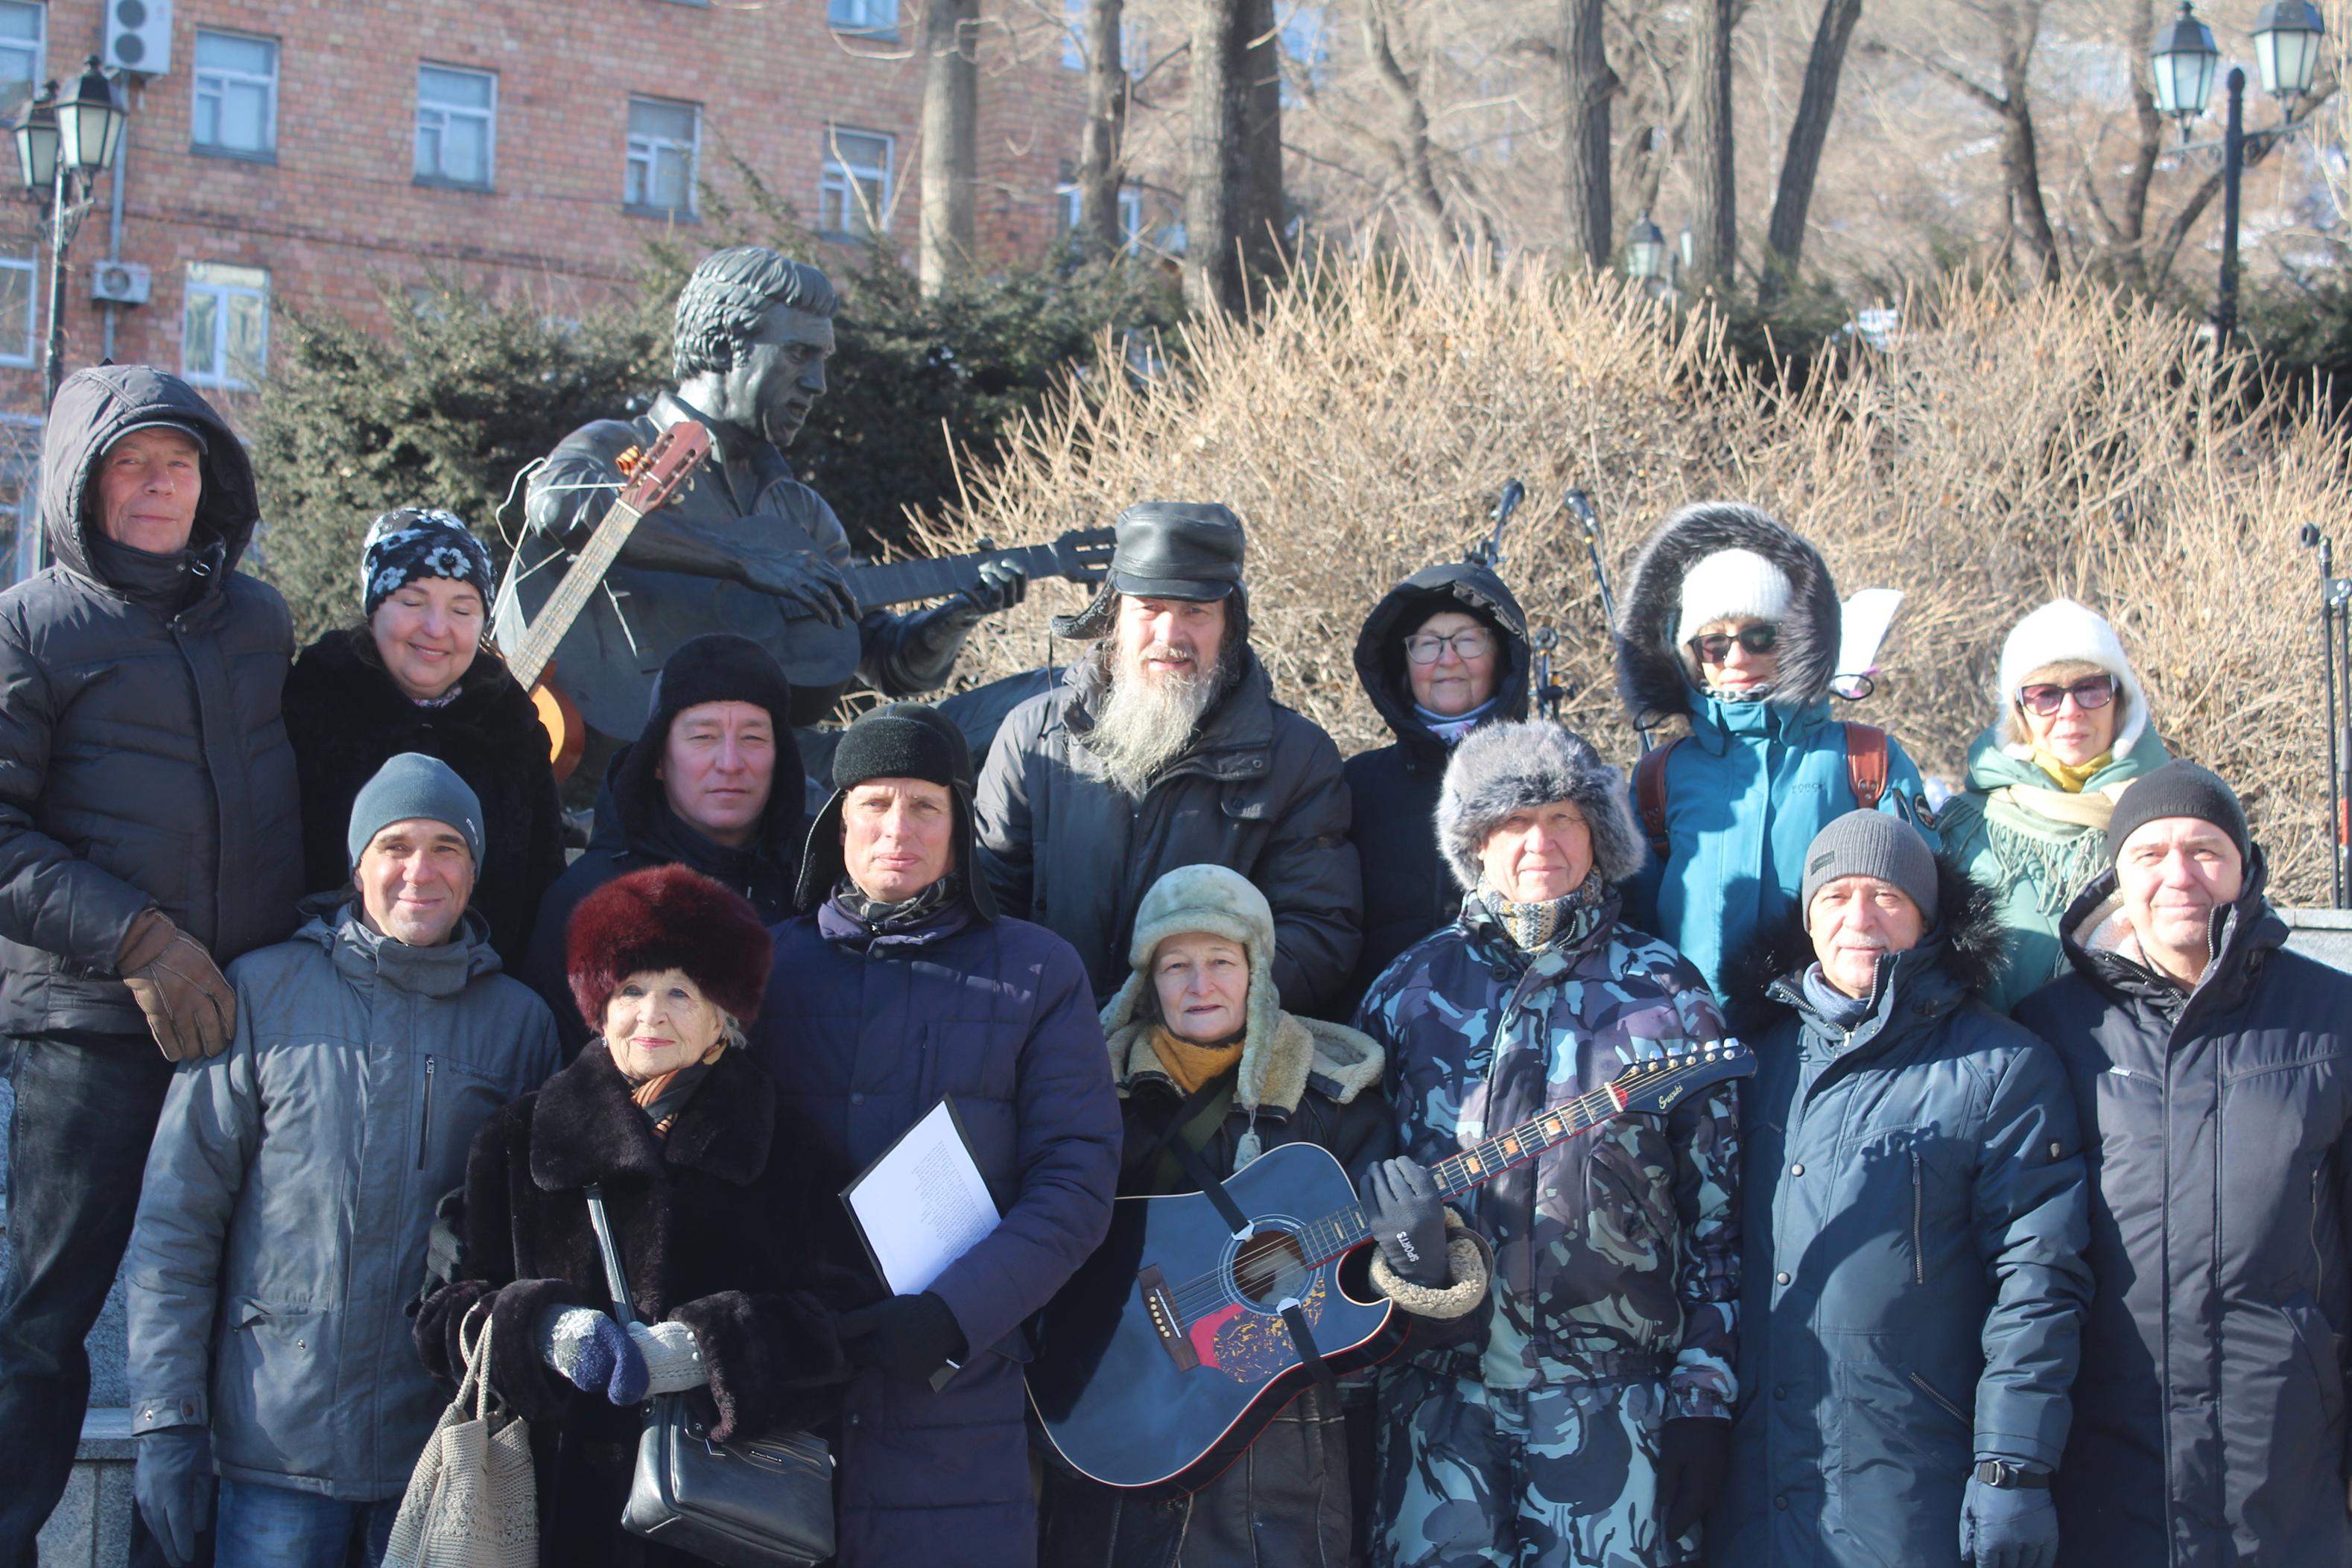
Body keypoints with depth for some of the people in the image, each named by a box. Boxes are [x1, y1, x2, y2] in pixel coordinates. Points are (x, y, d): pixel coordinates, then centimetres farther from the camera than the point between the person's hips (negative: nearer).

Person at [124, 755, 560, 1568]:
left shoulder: (518, 1021, 6)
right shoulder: (262, 993, 0)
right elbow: (177, 1218, 0)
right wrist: (166, 1417, -5)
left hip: (445, 1443, 2)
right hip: (278, 1437, -1)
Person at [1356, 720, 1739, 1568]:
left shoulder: (1665, 991, 5)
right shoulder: (1411, 988, 9)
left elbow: (1715, 1210, 3)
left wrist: (1704, 1392, -2)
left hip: (1613, 1396, -1)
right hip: (1440, 1388, 1)